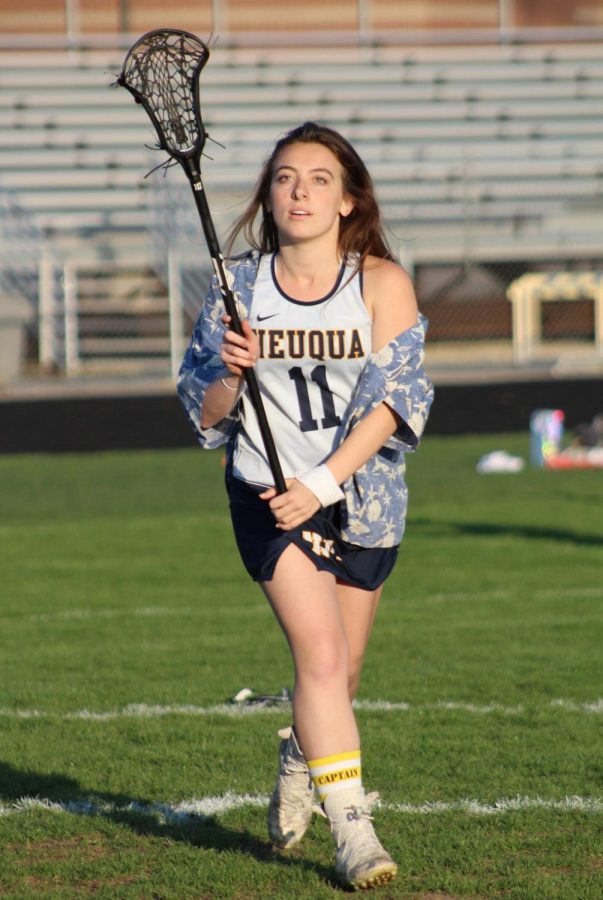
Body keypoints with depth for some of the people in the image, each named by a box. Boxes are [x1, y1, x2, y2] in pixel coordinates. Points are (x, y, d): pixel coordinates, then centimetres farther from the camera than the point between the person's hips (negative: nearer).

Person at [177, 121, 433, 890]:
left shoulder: (382, 283, -5)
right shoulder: (239, 286, -1)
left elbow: (393, 400, -12)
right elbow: (205, 418, 4)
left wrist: (322, 483, -20)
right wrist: (230, 373, -18)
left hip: (361, 498, 1)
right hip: (269, 492, -1)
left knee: (339, 669, 12)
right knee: (320, 652, -18)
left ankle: (298, 766, 44)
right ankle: (352, 831, -17)